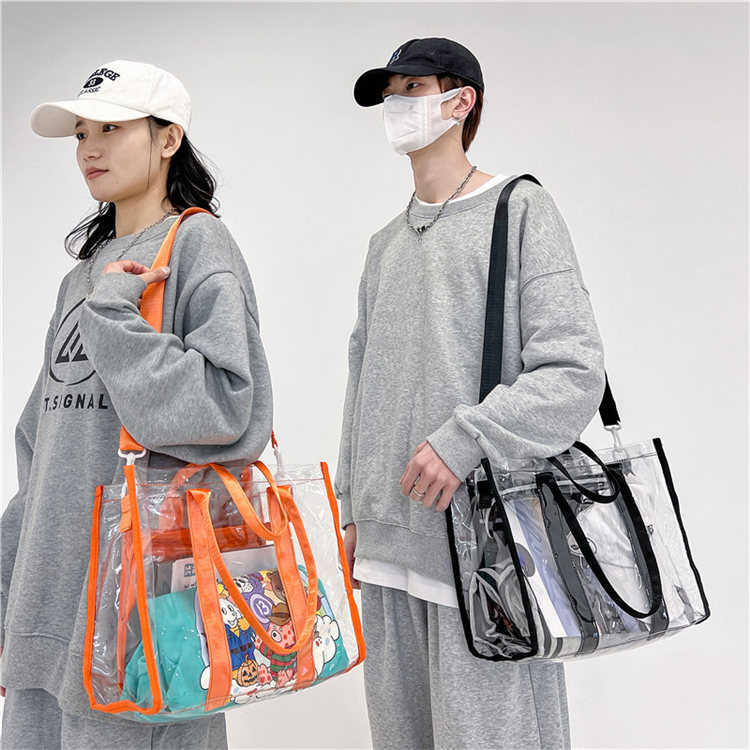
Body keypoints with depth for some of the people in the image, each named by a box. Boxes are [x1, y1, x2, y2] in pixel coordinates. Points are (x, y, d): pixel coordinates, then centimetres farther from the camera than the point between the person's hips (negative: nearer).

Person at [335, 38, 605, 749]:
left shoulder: (520, 210, -1)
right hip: (387, 543, 6)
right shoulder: (385, 244, 18)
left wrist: (468, 436, -20)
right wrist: (352, 506, 16)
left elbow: (576, 372, -10)